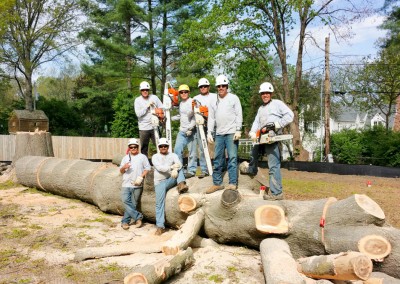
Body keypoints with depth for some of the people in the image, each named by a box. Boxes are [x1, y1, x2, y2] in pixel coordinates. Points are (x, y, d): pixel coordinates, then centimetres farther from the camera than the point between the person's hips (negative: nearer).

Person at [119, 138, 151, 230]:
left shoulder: (142, 157, 7)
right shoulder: (125, 158, 17)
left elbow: (147, 168, 2)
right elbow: (121, 171, 17)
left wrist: (141, 177, -11)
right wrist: (123, 167, -6)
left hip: (137, 185, -3)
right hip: (126, 184, 3)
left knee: (133, 204, -1)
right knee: (126, 201, -12)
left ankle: (125, 221, 9)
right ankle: (138, 216, -5)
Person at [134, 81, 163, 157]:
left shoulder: (154, 97, 4)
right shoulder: (137, 100, 1)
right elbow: (138, 114, -10)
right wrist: (147, 106, -13)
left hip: (154, 126, 1)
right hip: (143, 128, -1)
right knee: (144, 149, 6)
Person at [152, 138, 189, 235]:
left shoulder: (173, 155, 10)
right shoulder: (155, 157, 7)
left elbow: (179, 164, -11)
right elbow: (159, 167, -12)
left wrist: (175, 169, -33)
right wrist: (172, 166, -21)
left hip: (171, 180, 2)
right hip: (160, 182, -2)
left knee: (179, 169, -21)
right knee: (159, 203, -15)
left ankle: (181, 185, -44)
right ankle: (160, 226, -14)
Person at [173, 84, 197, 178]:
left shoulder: (192, 102, -7)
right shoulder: (181, 103, 17)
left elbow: (195, 117, -13)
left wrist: (191, 128, -20)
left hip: (191, 131, -7)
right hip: (182, 131, 7)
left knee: (192, 151, -2)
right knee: (177, 150, 4)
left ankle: (191, 170, 7)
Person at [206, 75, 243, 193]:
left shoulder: (234, 98, 2)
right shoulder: (213, 101, 13)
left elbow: (239, 115, -3)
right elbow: (211, 118, 13)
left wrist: (238, 130, -11)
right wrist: (209, 132, 5)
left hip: (232, 133, -4)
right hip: (219, 134, 5)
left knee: (232, 158, -5)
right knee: (218, 159, 6)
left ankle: (233, 183, -1)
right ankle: (217, 183, 14)